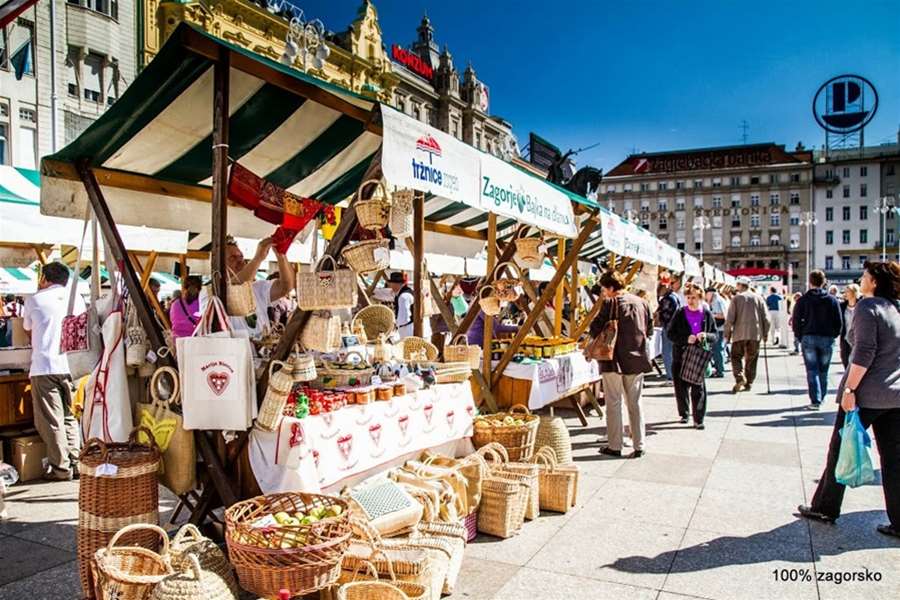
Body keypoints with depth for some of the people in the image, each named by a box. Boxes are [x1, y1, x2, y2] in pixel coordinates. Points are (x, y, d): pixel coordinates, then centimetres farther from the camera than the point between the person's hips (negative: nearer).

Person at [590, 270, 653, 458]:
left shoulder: (610, 304, -12)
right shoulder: (641, 303, 5)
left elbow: (596, 329, -13)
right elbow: (649, 330, 12)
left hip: (614, 360, -5)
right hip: (636, 359, 5)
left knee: (613, 404, 5)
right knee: (635, 404, 13)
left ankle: (614, 446, 10)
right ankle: (639, 446, 16)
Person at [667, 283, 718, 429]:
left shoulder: (707, 315, 3)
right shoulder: (680, 314, -1)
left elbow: (715, 335, 7)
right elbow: (670, 333, -3)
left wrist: (706, 336, -16)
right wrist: (686, 339, -18)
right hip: (680, 357, 0)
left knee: (699, 388, -3)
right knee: (681, 387, 8)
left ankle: (698, 419, 6)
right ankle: (684, 414, 28)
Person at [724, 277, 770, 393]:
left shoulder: (736, 298, -2)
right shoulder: (758, 298, 6)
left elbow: (730, 318, -6)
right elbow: (766, 317, 5)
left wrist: (727, 333, 2)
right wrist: (765, 333, 14)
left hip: (740, 334, -3)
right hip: (755, 334, 3)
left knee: (736, 357, 5)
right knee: (751, 359, 11)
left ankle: (740, 378, -16)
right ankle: (749, 383, 12)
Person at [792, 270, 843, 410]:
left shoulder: (803, 300, -3)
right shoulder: (832, 300, 2)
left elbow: (796, 321, -4)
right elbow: (839, 322, 1)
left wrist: (800, 337, 6)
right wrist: (833, 335, 12)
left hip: (808, 338, -2)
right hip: (827, 339, 2)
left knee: (812, 370, 0)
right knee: (823, 371, 13)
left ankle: (815, 400, -7)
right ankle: (821, 398, 21)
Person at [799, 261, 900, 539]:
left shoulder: (867, 307, -11)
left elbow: (864, 352, -19)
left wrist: (849, 389, -18)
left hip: (866, 394, -6)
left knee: (840, 452, 6)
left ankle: (825, 509, 17)